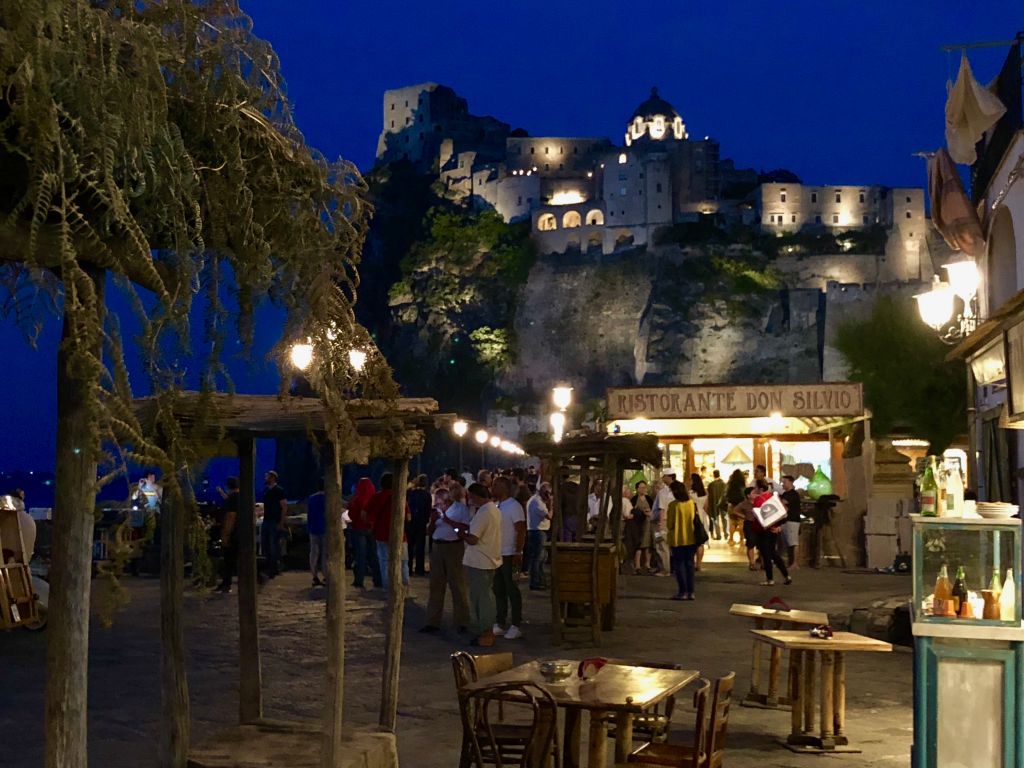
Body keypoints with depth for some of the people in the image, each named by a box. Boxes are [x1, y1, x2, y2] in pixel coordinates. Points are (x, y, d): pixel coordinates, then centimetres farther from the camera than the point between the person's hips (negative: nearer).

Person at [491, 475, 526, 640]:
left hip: (510, 555, -8)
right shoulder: (496, 506, 12)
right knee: (499, 591, 11)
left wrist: (518, 553, -19)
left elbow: (521, 531, -15)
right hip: (497, 555, 8)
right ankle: (499, 624, 17)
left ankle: (516, 626, 3)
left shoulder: (514, 506, -12)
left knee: (512, 591, -2)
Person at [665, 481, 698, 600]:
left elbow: (669, 524, -10)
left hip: (677, 539, -4)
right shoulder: (692, 503, -1)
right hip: (691, 538, 4)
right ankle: (690, 591, 11)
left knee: (679, 565, 4)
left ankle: (682, 592, 2)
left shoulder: (673, 505, -14)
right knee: (689, 564, 11)